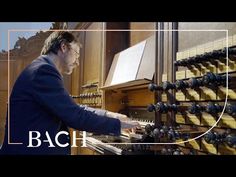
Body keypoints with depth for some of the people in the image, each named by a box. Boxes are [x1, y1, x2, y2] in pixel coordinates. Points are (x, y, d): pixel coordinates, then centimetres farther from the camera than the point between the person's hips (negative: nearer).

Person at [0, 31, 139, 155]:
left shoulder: (43, 69, 14)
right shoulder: (43, 70, -19)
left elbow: (73, 109, 14)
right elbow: (76, 116, -23)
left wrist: (108, 114, 7)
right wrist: (117, 124, -12)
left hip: (38, 147, 9)